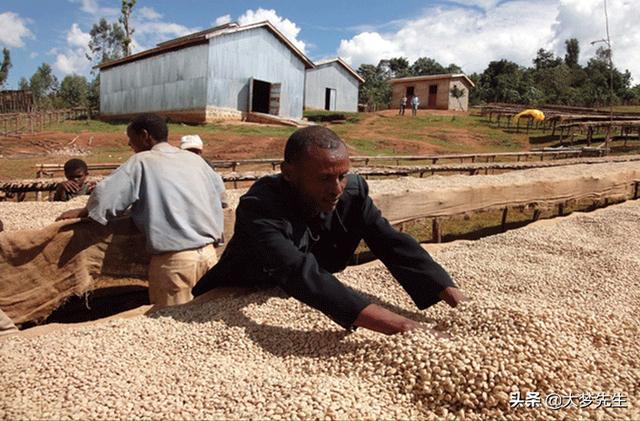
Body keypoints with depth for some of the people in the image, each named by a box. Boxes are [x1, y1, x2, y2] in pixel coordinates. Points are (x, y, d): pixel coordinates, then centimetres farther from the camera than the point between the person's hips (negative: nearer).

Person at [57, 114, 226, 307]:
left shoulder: (142, 162, -3)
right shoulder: (194, 159, 11)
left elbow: (106, 195, -6)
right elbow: (218, 188, 25)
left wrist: (83, 211, 12)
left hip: (173, 259, -5)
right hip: (207, 252, 5)